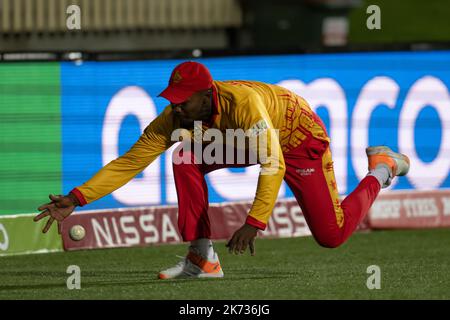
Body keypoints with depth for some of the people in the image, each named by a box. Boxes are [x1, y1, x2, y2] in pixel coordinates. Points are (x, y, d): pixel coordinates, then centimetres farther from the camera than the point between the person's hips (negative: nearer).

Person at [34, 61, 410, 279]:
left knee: (331, 234, -4)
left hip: (299, 137, -6)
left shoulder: (242, 102, -42)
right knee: (186, 159, -20)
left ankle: (381, 166, 22)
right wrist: (76, 199, -32)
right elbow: (128, 163, -22)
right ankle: (203, 259, -13)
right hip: (247, 141, 6)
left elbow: (273, 166, -48)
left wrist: (253, 222, -58)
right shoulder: (175, 119, -24)